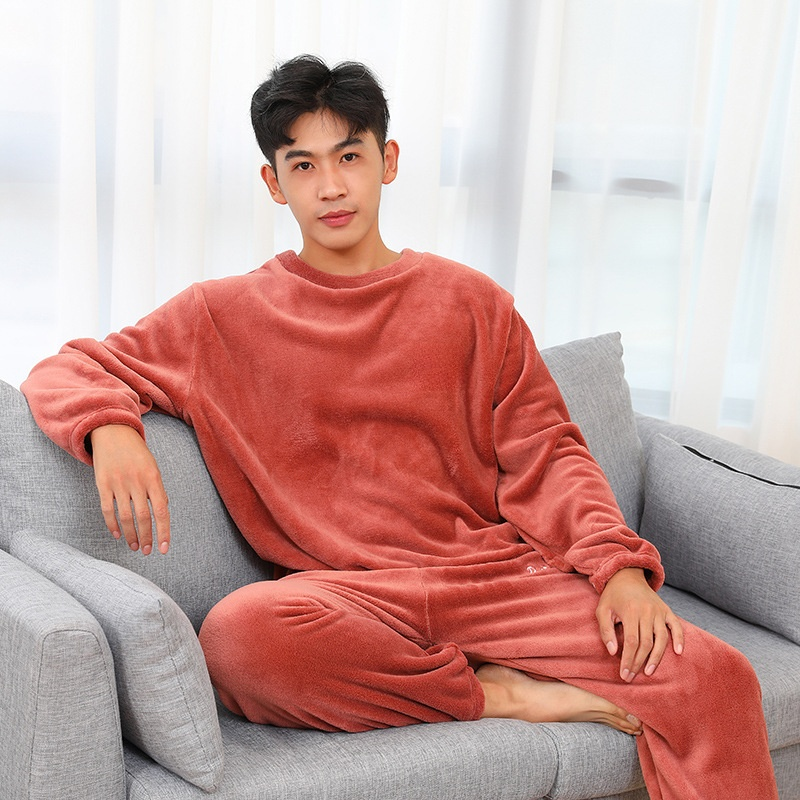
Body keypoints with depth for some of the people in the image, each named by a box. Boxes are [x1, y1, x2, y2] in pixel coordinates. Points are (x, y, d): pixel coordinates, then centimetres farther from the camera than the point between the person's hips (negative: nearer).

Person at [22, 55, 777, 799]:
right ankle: (497, 695, -16)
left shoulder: (471, 302, 13)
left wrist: (620, 565, -8)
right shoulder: (225, 315, 9)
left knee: (716, 678, -23)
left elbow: (545, 455, 10)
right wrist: (110, 428, -13)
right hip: (347, 593, 0)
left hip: (494, 573, 0)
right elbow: (66, 371, 12)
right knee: (240, 631, -36)